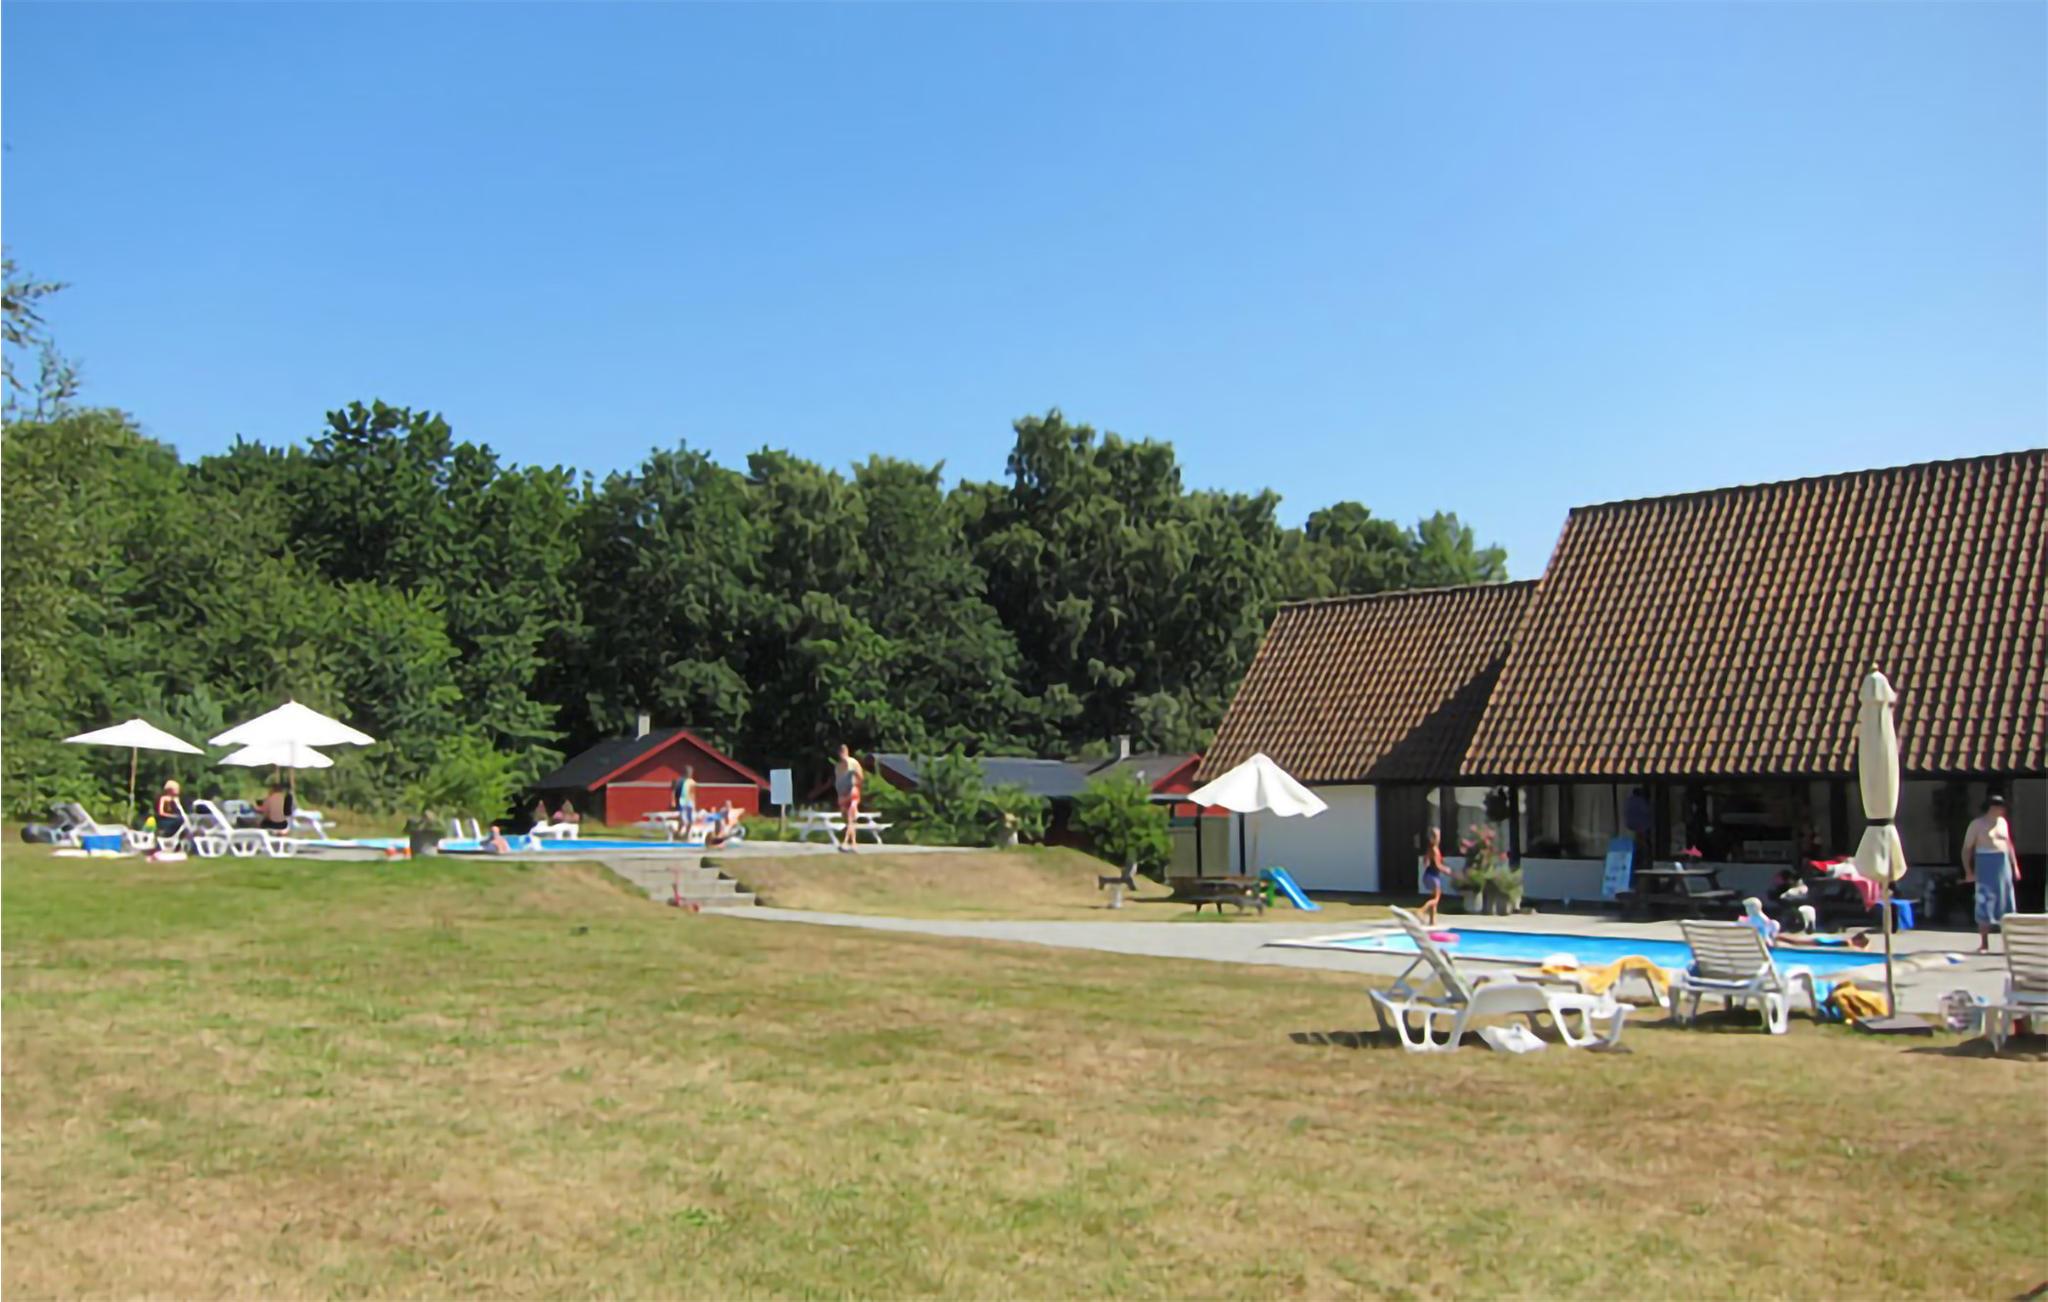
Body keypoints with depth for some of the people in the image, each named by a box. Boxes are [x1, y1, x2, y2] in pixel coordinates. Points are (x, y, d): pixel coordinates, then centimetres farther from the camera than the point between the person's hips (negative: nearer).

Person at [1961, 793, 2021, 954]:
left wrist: (2015, 865, 13)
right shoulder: (1977, 824, -6)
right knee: (1985, 904, -2)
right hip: (1985, 865, -4)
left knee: (2006, 903, 5)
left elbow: (2008, 844, 18)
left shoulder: (2003, 822, 9)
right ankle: (1984, 944, 4)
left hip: (2003, 865, 5)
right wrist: (1968, 871, -14)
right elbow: (1967, 848, -6)